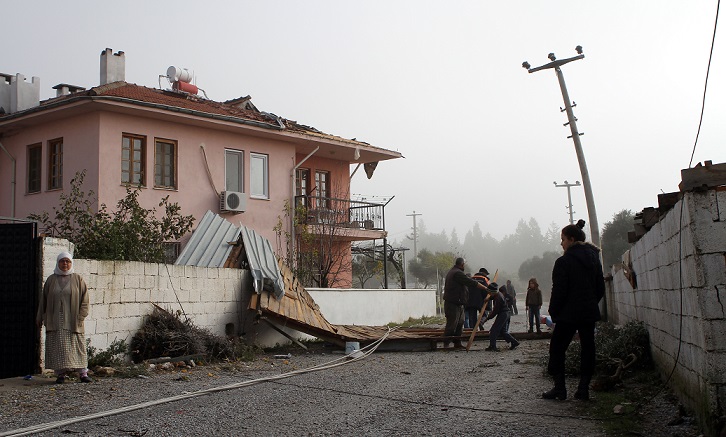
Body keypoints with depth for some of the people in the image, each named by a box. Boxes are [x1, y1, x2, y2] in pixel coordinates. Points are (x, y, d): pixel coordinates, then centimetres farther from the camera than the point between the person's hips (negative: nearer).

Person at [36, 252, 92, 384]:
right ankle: (61, 374, 4)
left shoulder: (78, 279, 4)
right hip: (55, 321, 1)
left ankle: (83, 374, 3)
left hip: (72, 321, -1)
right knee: (58, 347, -1)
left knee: (77, 347, -1)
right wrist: (40, 317, 8)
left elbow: (84, 299, 2)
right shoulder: (51, 280, 9)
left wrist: (80, 317, -6)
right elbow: (44, 299, 12)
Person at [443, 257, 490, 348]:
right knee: (452, 325, -8)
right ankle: (446, 344, -4)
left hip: (458, 304, 11)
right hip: (453, 304, -11)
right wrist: (485, 288, -12)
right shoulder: (458, 273, -17)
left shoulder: (452, 272, 18)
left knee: (459, 324, 13)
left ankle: (457, 343, 17)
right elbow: (471, 282, -18)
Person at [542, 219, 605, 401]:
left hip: (569, 314, -6)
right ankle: (584, 389, 9)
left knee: (557, 349, 4)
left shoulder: (564, 262, -11)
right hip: (590, 313, 6)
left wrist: (553, 312, -3)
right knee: (588, 349, 9)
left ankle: (559, 388, 2)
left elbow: (559, 291, -12)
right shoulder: (594, 259, 9)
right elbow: (601, 288, 13)